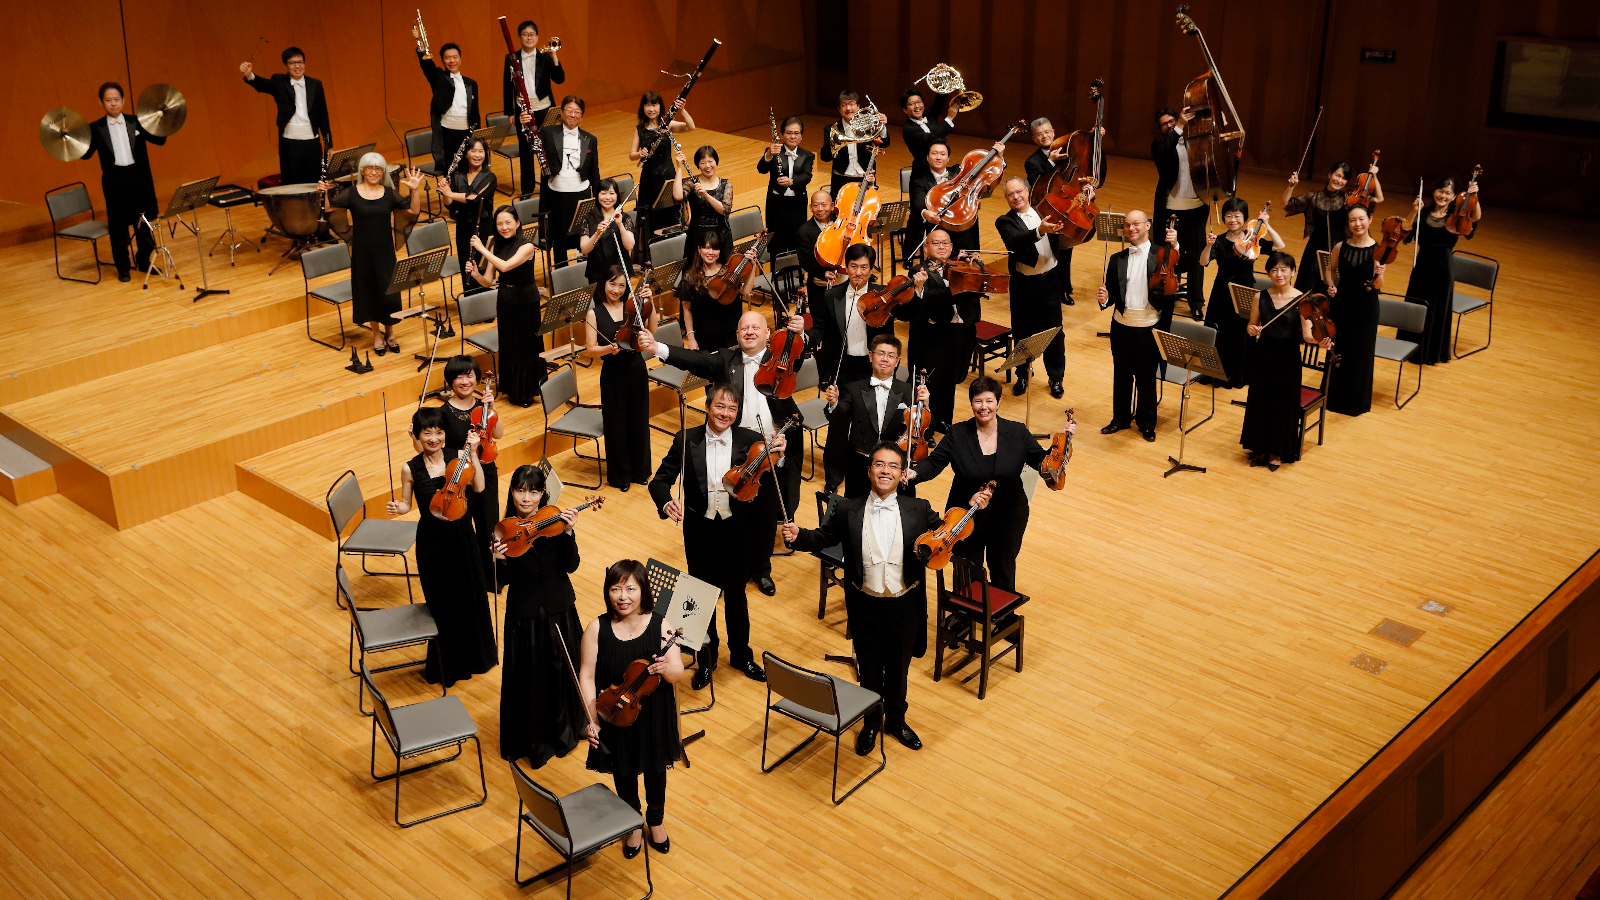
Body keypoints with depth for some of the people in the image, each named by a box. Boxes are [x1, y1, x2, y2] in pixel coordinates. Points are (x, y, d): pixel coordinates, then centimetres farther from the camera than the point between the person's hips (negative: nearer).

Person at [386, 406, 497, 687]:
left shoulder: (457, 460, -5)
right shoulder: (410, 469, -8)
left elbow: (478, 486, -17)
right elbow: (406, 504, 0)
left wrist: (472, 453, -20)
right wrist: (397, 508, -22)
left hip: (462, 537, 2)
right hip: (432, 541, -2)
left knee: (470, 597, 16)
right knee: (441, 603, 8)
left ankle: (474, 654, 38)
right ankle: (445, 665, 27)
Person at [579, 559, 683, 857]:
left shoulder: (659, 625, -16)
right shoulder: (596, 629, -16)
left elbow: (678, 674, -16)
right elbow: (587, 677, -11)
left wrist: (665, 668, -39)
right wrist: (592, 719, -18)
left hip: (653, 717, 0)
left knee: (655, 770, 22)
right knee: (624, 772, 20)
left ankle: (656, 820, 50)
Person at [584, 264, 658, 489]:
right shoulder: (594, 313, -5)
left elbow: (652, 329, -11)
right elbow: (590, 349, -8)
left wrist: (649, 303, -19)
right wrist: (608, 349, -26)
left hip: (636, 369, 2)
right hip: (612, 374, -2)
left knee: (639, 421, 12)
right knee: (616, 424, 6)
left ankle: (640, 470, 30)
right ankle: (620, 475, 22)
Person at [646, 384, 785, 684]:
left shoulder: (750, 441, -9)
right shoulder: (686, 441, -8)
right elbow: (660, 481, -7)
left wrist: (778, 457, -30)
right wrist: (666, 502, -28)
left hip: (737, 532, 0)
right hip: (700, 532, 0)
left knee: (736, 594, 17)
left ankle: (741, 654, 38)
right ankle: (706, 658, 34)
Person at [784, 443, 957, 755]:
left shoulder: (919, 510, -6)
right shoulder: (848, 510, -7)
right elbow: (823, 537, 4)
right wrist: (797, 536, -15)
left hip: (904, 606, 0)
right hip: (865, 606, 0)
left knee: (898, 669, 19)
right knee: (869, 670, 16)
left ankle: (896, 720, 42)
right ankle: (871, 723, 38)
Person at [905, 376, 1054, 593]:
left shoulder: (1017, 433, -7)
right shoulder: (957, 434, -9)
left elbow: (1043, 462, -4)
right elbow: (934, 463, -12)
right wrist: (915, 473, -32)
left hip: (1007, 519, 1)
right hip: (966, 519, 0)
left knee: (1003, 575, 19)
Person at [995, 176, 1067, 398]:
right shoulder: (1005, 222, -8)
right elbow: (1016, 241, -28)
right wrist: (1040, 231, -45)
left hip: (1050, 279, 2)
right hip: (1024, 283, -2)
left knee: (1053, 330, 9)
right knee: (1023, 331, 9)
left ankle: (1056, 377, 23)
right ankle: (1022, 376, 27)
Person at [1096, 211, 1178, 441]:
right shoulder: (1117, 260, 5)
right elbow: (1112, 294, 6)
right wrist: (1104, 299, -16)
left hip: (1149, 328, -3)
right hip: (1122, 326, 3)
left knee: (1146, 378, 9)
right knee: (1121, 375, 15)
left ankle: (1147, 422, 24)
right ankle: (1120, 418, 31)